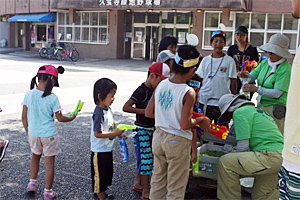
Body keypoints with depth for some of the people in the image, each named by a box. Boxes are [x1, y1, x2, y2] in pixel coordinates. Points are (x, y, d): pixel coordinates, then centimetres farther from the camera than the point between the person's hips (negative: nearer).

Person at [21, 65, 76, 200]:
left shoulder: (28, 95, -7)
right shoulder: (52, 98, -17)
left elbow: (24, 117, 0)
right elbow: (60, 118, -10)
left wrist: (27, 131, 14)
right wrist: (72, 118, 9)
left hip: (33, 133, 4)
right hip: (48, 135, -4)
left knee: (35, 156, 30)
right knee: (49, 163, 9)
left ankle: (32, 183, 36)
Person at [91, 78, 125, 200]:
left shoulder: (107, 109, 5)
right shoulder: (99, 113, -24)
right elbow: (97, 133, -27)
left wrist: (118, 133, 3)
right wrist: (114, 133, -26)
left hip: (107, 149, 9)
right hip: (99, 152, -9)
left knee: (107, 173, 22)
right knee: (100, 175, 6)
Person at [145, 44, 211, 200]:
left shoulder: (161, 85, -3)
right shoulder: (189, 93, -20)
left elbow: (148, 113, 3)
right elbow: (185, 125, -23)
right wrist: (200, 120, -5)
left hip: (159, 137, 6)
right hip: (177, 141, -6)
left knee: (158, 178, 22)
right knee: (176, 187, 12)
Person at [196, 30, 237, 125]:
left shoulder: (229, 60, 0)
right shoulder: (206, 60, 7)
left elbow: (233, 81, 1)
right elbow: (200, 79, 11)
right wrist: (196, 96, 6)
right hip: (204, 100, 3)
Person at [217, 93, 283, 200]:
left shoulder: (240, 112, -3)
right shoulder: (254, 109, 26)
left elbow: (243, 146, -9)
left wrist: (238, 161, 9)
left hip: (270, 156, -10)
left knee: (225, 162, -10)